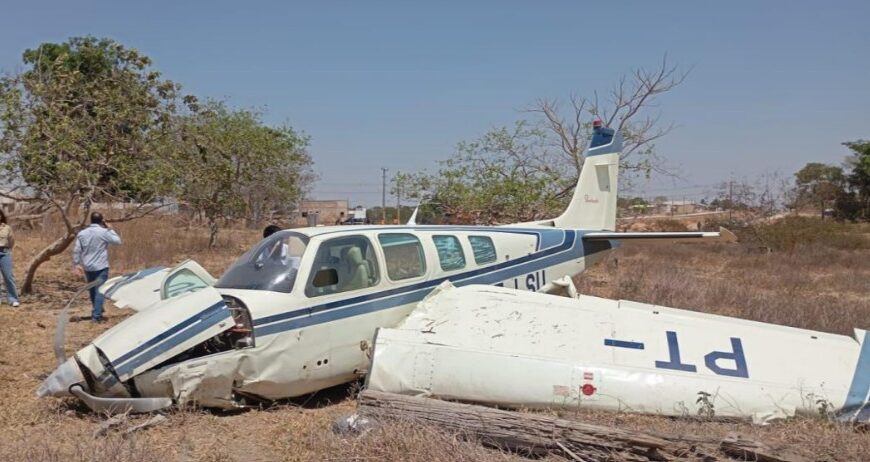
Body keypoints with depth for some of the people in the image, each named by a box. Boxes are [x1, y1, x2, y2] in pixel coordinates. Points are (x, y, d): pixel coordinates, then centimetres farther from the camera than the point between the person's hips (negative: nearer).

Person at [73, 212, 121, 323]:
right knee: (100, 290, -5)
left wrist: (76, 264, 13)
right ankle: (96, 315, -13)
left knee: (92, 290, 19)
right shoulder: (104, 232, -11)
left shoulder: (82, 233, 3)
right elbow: (117, 241, 0)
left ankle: (97, 311, 33)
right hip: (101, 267, -5)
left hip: (88, 267, 5)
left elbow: (76, 250, 5)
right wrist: (111, 229, 10)